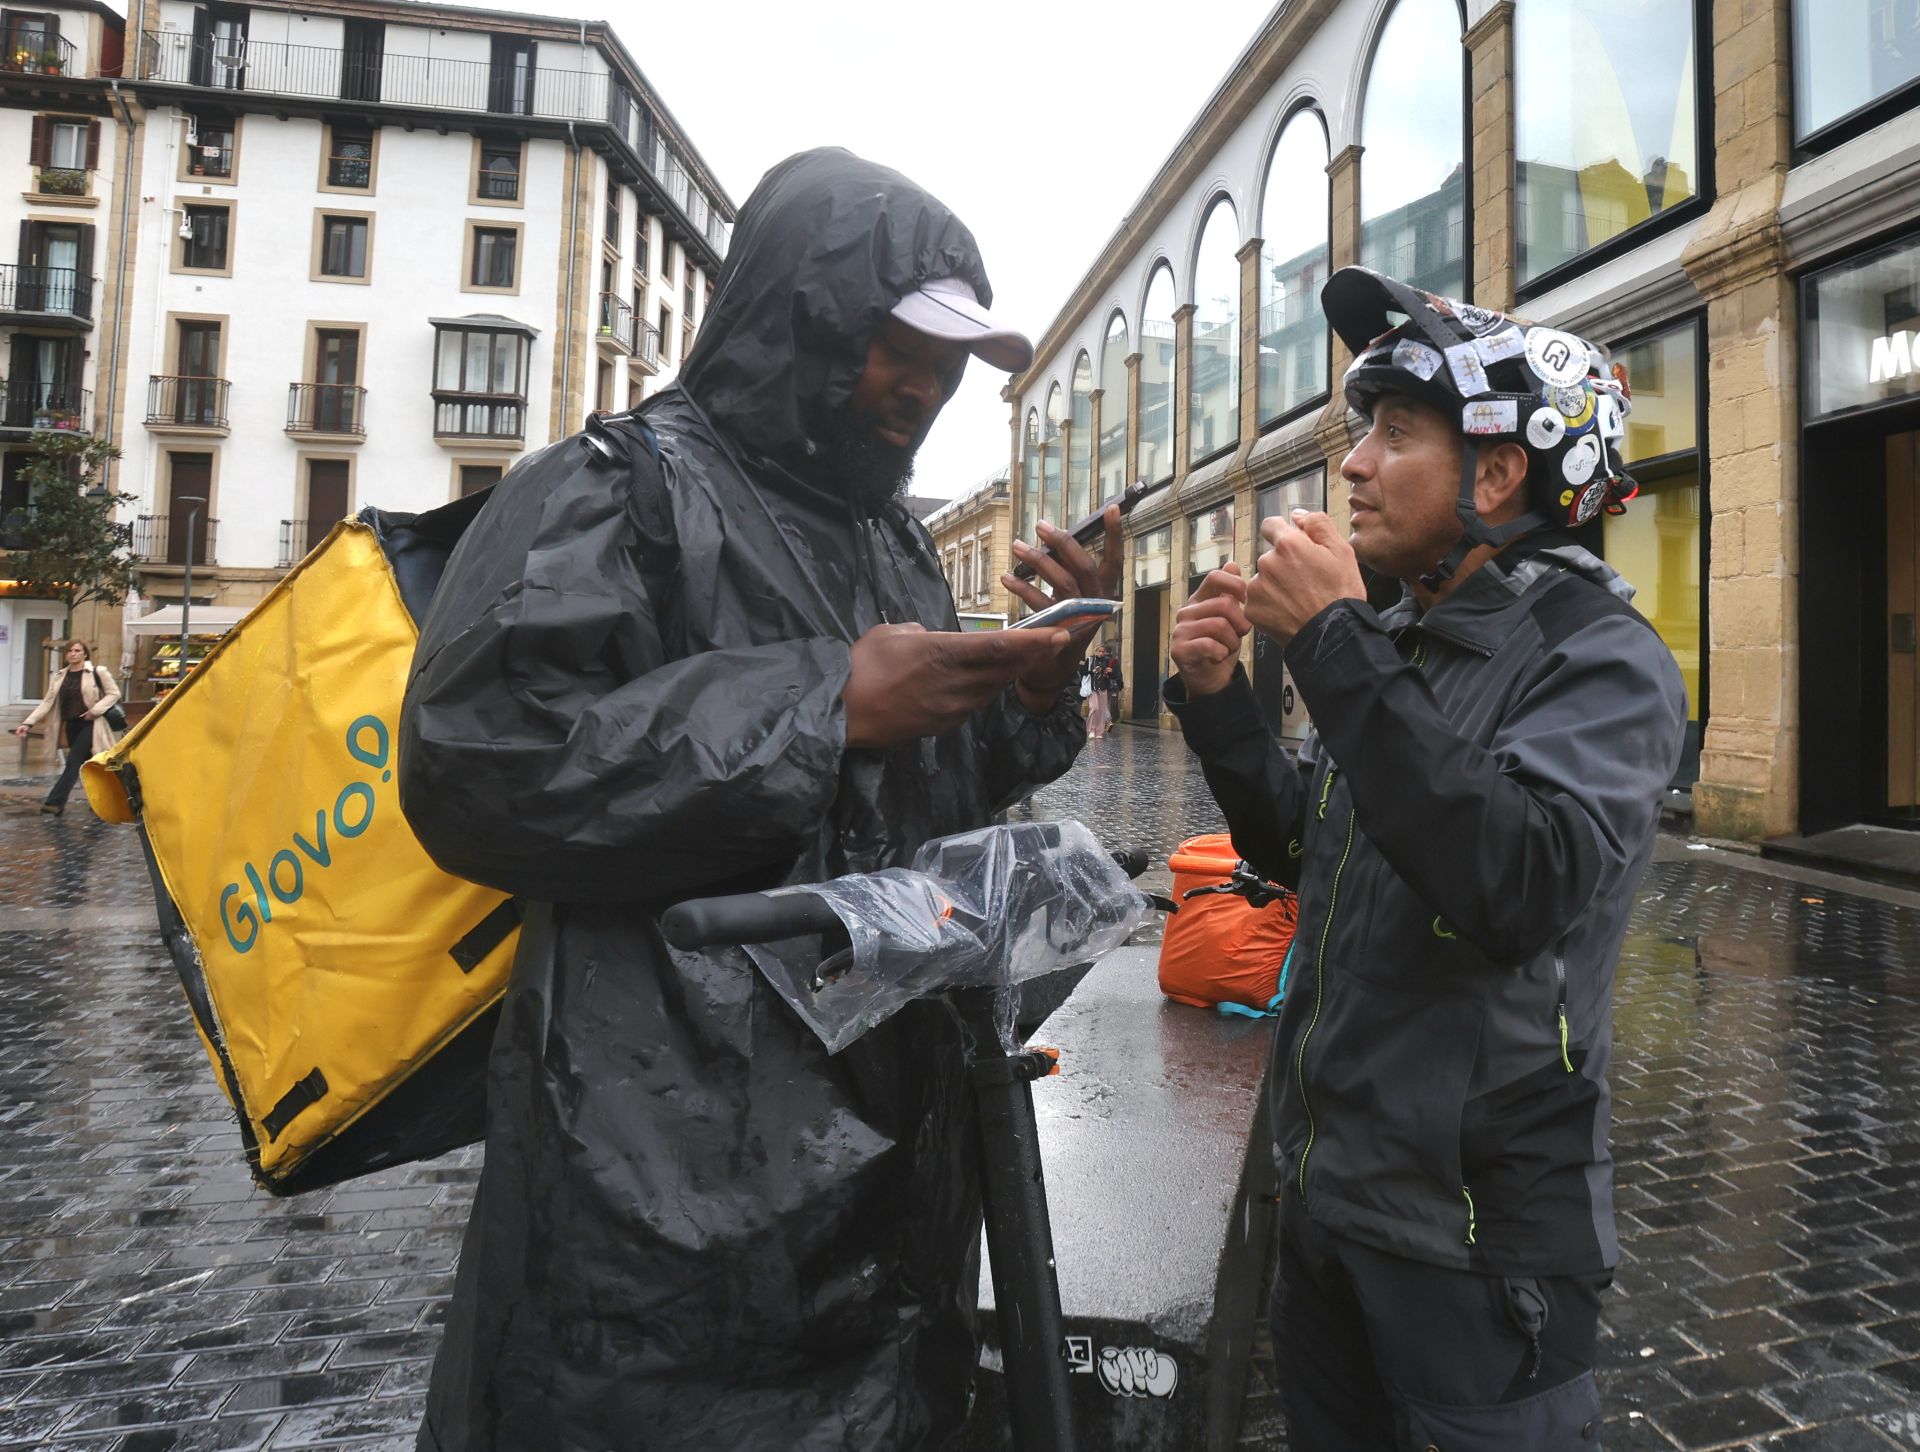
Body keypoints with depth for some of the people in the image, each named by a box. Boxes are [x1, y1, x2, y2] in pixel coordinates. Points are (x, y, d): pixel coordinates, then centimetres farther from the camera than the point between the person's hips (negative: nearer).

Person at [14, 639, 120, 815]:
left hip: (90, 725, -5)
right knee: (88, 765, 11)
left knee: (73, 762, -11)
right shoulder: (59, 676, 9)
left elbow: (114, 693, -3)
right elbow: (48, 703, 7)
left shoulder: (97, 672, -5)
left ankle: (55, 801, -9)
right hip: (71, 726, 5)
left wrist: (96, 710, -15)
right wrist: (28, 723, -1)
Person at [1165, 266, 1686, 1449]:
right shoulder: (1402, 646, 4)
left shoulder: (1602, 660, -16)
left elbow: (1524, 887, -34)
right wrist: (1219, 703, -4)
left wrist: (1334, 643, -31)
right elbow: (1302, 849, 11)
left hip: (1475, 1225, -6)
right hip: (1329, 1181, 7)